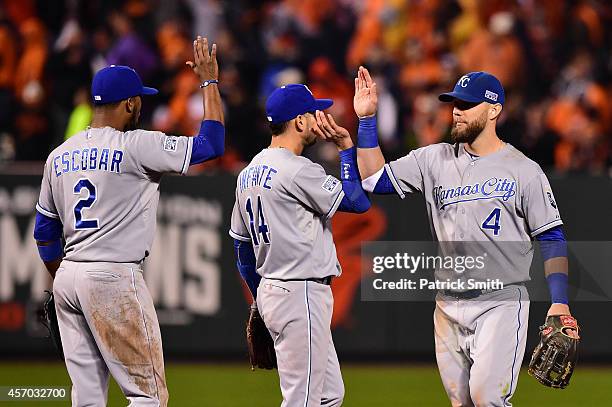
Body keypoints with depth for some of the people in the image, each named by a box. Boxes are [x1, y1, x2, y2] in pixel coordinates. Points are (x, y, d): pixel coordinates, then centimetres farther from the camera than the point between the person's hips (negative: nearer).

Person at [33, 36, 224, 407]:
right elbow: (211, 143, -6)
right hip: (115, 278, -7)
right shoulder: (137, 146, -9)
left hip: (68, 279, 7)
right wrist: (210, 80, 5)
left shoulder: (60, 156, 12)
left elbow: (45, 232, 18)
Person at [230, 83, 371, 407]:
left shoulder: (249, 173, 13)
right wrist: (346, 147, -4)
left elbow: (242, 246, 19)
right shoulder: (298, 170, -16)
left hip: (270, 293, 10)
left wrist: (261, 301, 26)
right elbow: (359, 201, -12)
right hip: (300, 295, -10)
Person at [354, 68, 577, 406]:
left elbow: (551, 238, -3)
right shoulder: (435, 160, 9)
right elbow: (376, 180, 9)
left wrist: (559, 302, -12)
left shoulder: (524, 171, -3)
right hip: (448, 306, 5)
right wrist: (366, 120, 1)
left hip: (500, 304, -5)